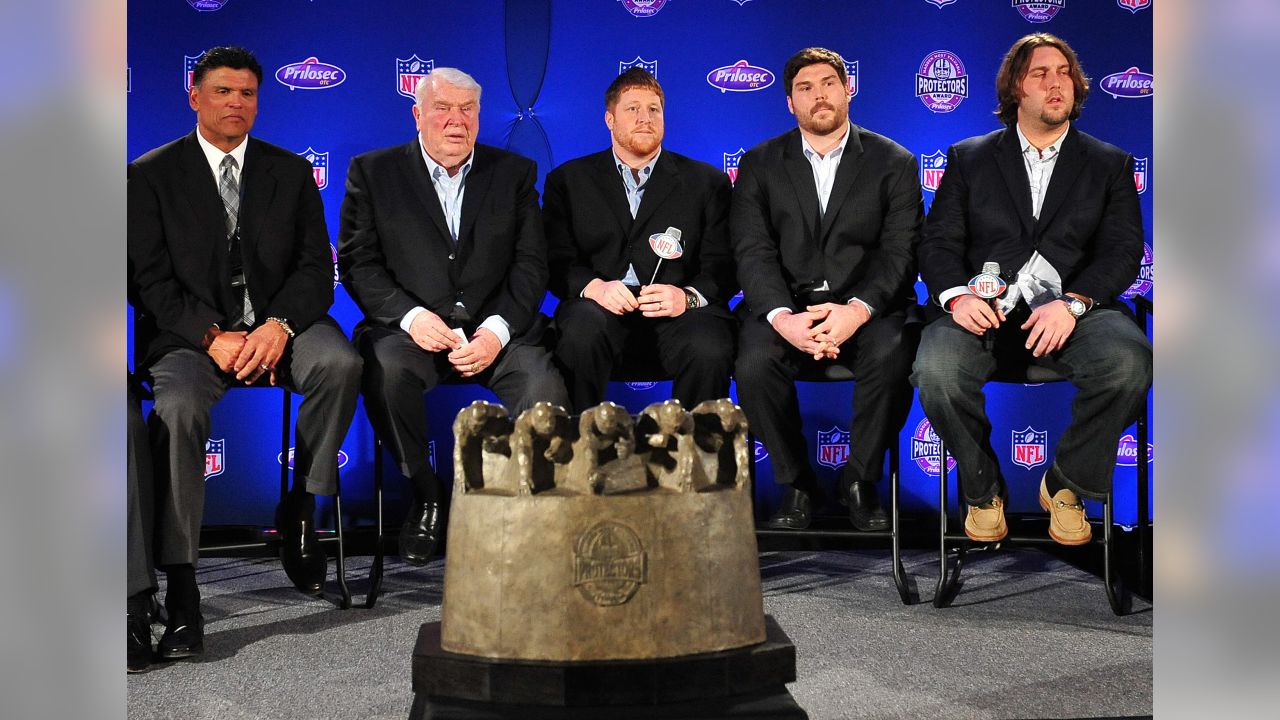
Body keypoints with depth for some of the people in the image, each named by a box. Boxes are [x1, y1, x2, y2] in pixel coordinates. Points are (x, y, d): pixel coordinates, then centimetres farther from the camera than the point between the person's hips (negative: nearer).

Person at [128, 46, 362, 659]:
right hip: (189, 333, -2)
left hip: (278, 325, 2)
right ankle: (180, 590, -28)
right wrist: (213, 337, -17)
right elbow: (149, 280, -1)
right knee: (178, 407, -32)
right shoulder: (151, 175, 6)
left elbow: (316, 267, 5)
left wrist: (279, 326, -15)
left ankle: (299, 514, -12)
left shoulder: (291, 172, 13)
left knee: (340, 363, -30)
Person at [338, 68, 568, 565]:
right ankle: (424, 496, -9)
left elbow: (531, 265, 5)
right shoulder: (373, 172, 9)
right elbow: (357, 262, 1)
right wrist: (410, 315, -15)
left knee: (545, 388, -30)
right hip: (411, 330, 0)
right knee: (385, 373, -34)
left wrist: (496, 330, -12)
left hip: (495, 331, 1)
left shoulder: (515, 173, 12)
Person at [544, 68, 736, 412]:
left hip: (678, 313, 0)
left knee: (709, 352, -32)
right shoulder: (568, 180, 17)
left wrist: (688, 296, -15)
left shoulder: (707, 182, 16)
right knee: (580, 333, -34)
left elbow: (722, 266, 7)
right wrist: (594, 287, -14)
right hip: (601, 308, 0)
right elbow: (557, 261, 7)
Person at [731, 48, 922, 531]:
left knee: (891, 356, -33)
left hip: (868, 305, 0)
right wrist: (783, 317, -21)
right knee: (754, 363, -31)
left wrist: (858, 309, -22)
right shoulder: (760, 165, 11)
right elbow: (753, 253, -1)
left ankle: (861, 479, -8)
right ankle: (795, 482, -7)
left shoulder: (894, 162, 8)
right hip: (786, 306, 1)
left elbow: (900, 252, -2)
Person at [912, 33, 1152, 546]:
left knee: (1128, 360, -33)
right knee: (936, 371, -33)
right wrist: (956, 295, -15)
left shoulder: (1110, 164, 18)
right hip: (987, 307, 0)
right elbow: (939, 242, 9)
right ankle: (982, 489, -5)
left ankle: (1067, 484, -6)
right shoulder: (969, 158, 18)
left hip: (1072, 308, 1)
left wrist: (1072, 303, -16)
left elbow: (1122, 251, 5)